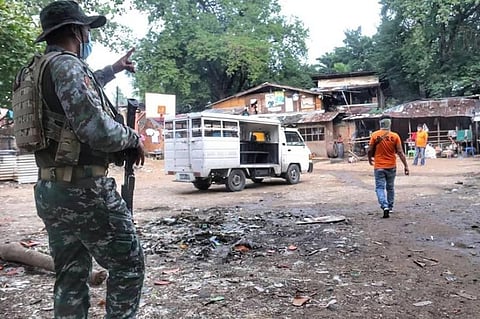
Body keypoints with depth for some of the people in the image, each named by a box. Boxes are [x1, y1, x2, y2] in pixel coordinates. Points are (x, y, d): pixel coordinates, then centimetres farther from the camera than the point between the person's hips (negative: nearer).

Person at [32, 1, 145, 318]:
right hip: (83, 189, -9)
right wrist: (134, 137, -7)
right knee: (128, 264, 4)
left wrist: (113, 69, 48)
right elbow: (97, 130, -25)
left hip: (50, 190, 10)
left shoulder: (43, 70, 17)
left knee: (71, 276, 16)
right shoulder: (67, 65, -14)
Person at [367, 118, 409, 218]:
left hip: (379, 166, -2)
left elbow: (370, 150, -4)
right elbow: (400, 152, -7)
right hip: (391, 166, 2)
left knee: (380, 187, 1)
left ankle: (385, 206, -18)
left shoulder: (375, 135, -5)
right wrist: (406, 166, -4)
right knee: (390, 187, 18)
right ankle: (390, 207, 30)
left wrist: (370, 159, 16)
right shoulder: (395, 136, -3)